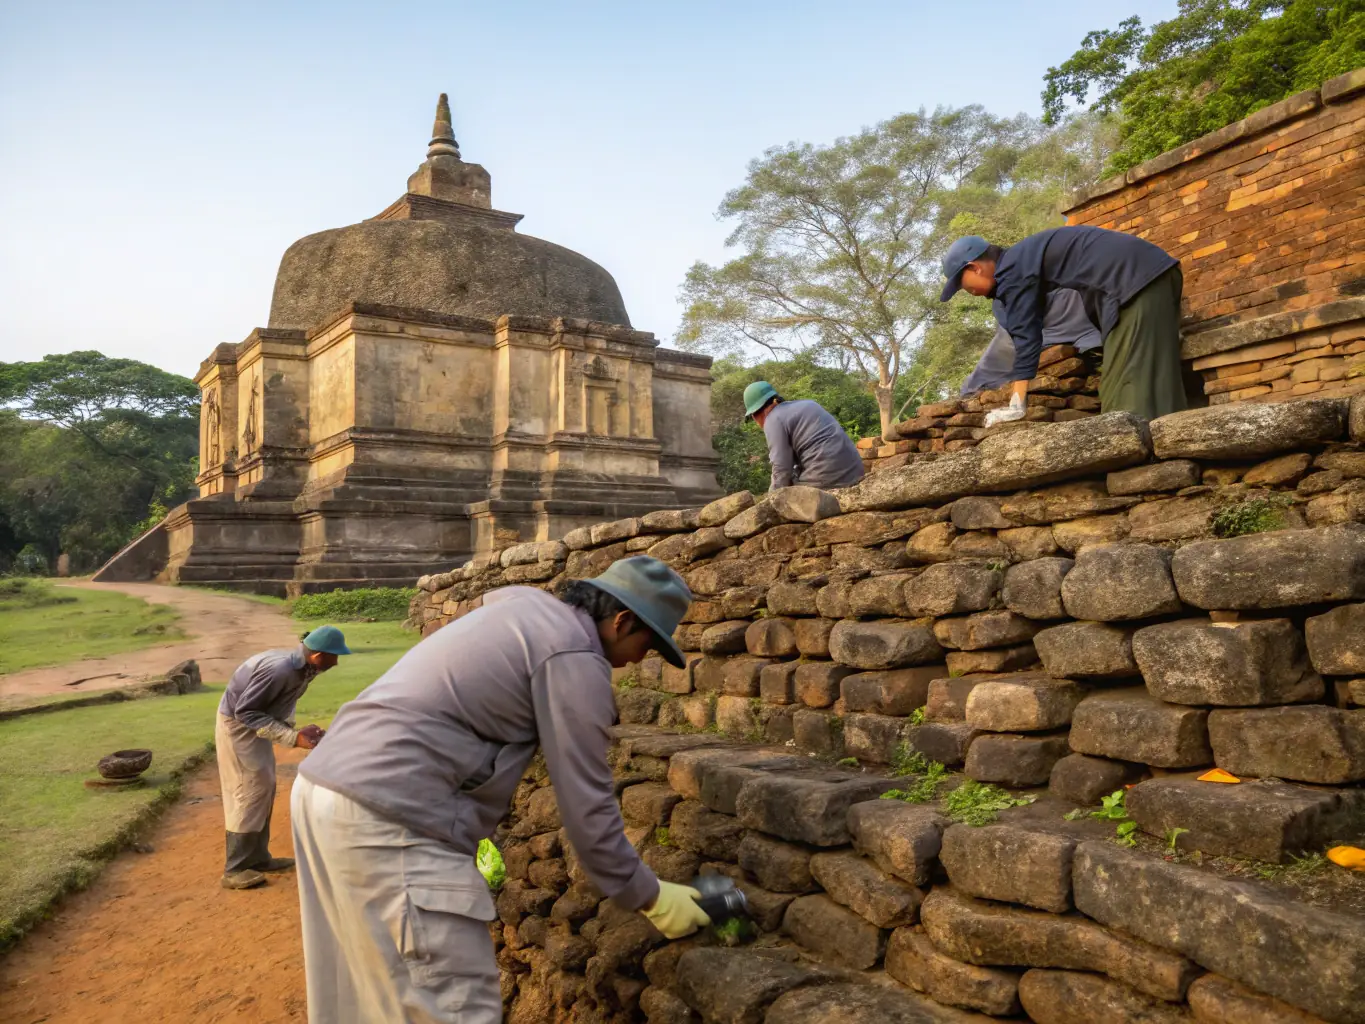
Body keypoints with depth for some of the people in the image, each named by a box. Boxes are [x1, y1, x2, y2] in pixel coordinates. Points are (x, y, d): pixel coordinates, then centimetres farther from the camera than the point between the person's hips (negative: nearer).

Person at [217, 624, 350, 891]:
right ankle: (235, 870, 1)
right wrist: (293, 737, -32)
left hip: (253, 722, 9)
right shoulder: (280, 670, -35)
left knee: (264, 787, 12)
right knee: (250, 790, -7)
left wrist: (297, 729, -6)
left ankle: (258, 857, 22)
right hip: (237, 724, -9)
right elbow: (244, 711, -30)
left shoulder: (303, 667, -8)